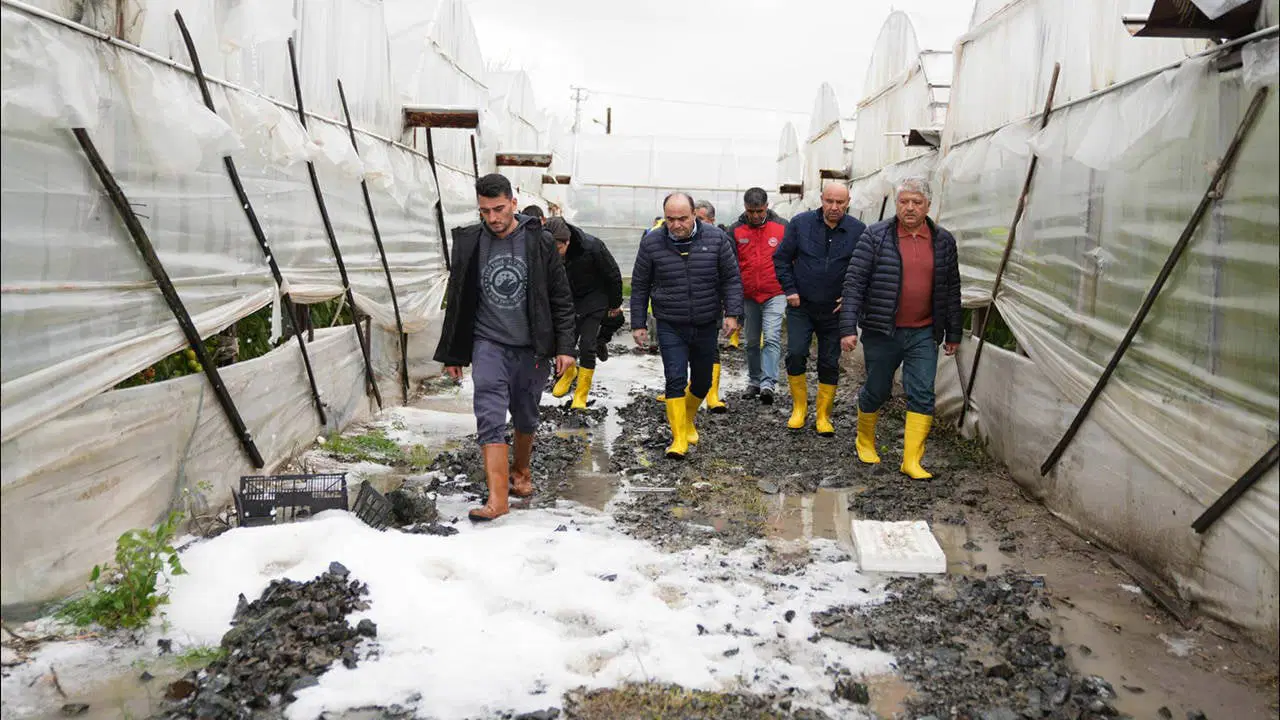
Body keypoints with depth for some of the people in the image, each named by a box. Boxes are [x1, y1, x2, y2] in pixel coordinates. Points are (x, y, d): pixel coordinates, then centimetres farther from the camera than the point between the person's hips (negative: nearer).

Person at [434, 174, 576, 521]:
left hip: (532, 347, 0)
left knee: (526, 418, 14)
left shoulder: (540, 243, -4)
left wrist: (564, 347, -6)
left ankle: (521, 471, 39)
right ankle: (497, 497, -12)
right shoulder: (468, 243, -1)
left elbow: (561, 299, 0)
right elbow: (456, 302, 7)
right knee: (490, 417, -12)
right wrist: (453, 355, 8)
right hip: (488, 344, 0)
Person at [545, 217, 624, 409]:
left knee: (587, 346, -9)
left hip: (593, 299, -3)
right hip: (566, 298, 3)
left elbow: (613, 275, -14)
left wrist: (615, 304, -2)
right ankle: (569, 372, 37)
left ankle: (582, 393, 4)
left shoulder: (592, 247, -31)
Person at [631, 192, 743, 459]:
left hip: (706, 326, 2)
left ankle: (687, 420, 41)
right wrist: (638, 324, 2)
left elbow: (731, 279, 2)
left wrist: (732, 313, -8)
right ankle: (679, 438, -4)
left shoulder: (716, 238, -5)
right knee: (675, 379, -12)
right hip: (670, 327, -2)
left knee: (702, 381, 14)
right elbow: (640, 286, 3)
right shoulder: (651, 242, -5)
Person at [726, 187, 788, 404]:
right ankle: (754, 381, 25)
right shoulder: (735, 230, 1)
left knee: (772, 338, -14)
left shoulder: (782, 227, -1)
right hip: (747, 296, 2)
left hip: (774, 294, -2)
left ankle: (768, 384, -15)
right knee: (752, 342, 12)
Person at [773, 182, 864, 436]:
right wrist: (790, 289, -3)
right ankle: (799, 407, 11)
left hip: (834, 310, 0)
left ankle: (823, 417, 19)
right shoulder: (800, 223, -4)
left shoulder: (858, 231, -5)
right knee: (795, 354, -10)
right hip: (801, 306, 0)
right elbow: (781, 258, 4)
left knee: (830, 363, 5)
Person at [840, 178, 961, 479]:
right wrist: (848, 327, -14)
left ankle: (912, 460, 2)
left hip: (924, 333, 3)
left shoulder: (943, 241, 6)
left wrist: (953, 334, 13)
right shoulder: (876, 236, -5)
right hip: (882, 331, -2)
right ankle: (865, 441, 36)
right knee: (877, 391, 10)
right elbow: (854, 282, -7)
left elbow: (951, 290, 13)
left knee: (922, 394, -4)